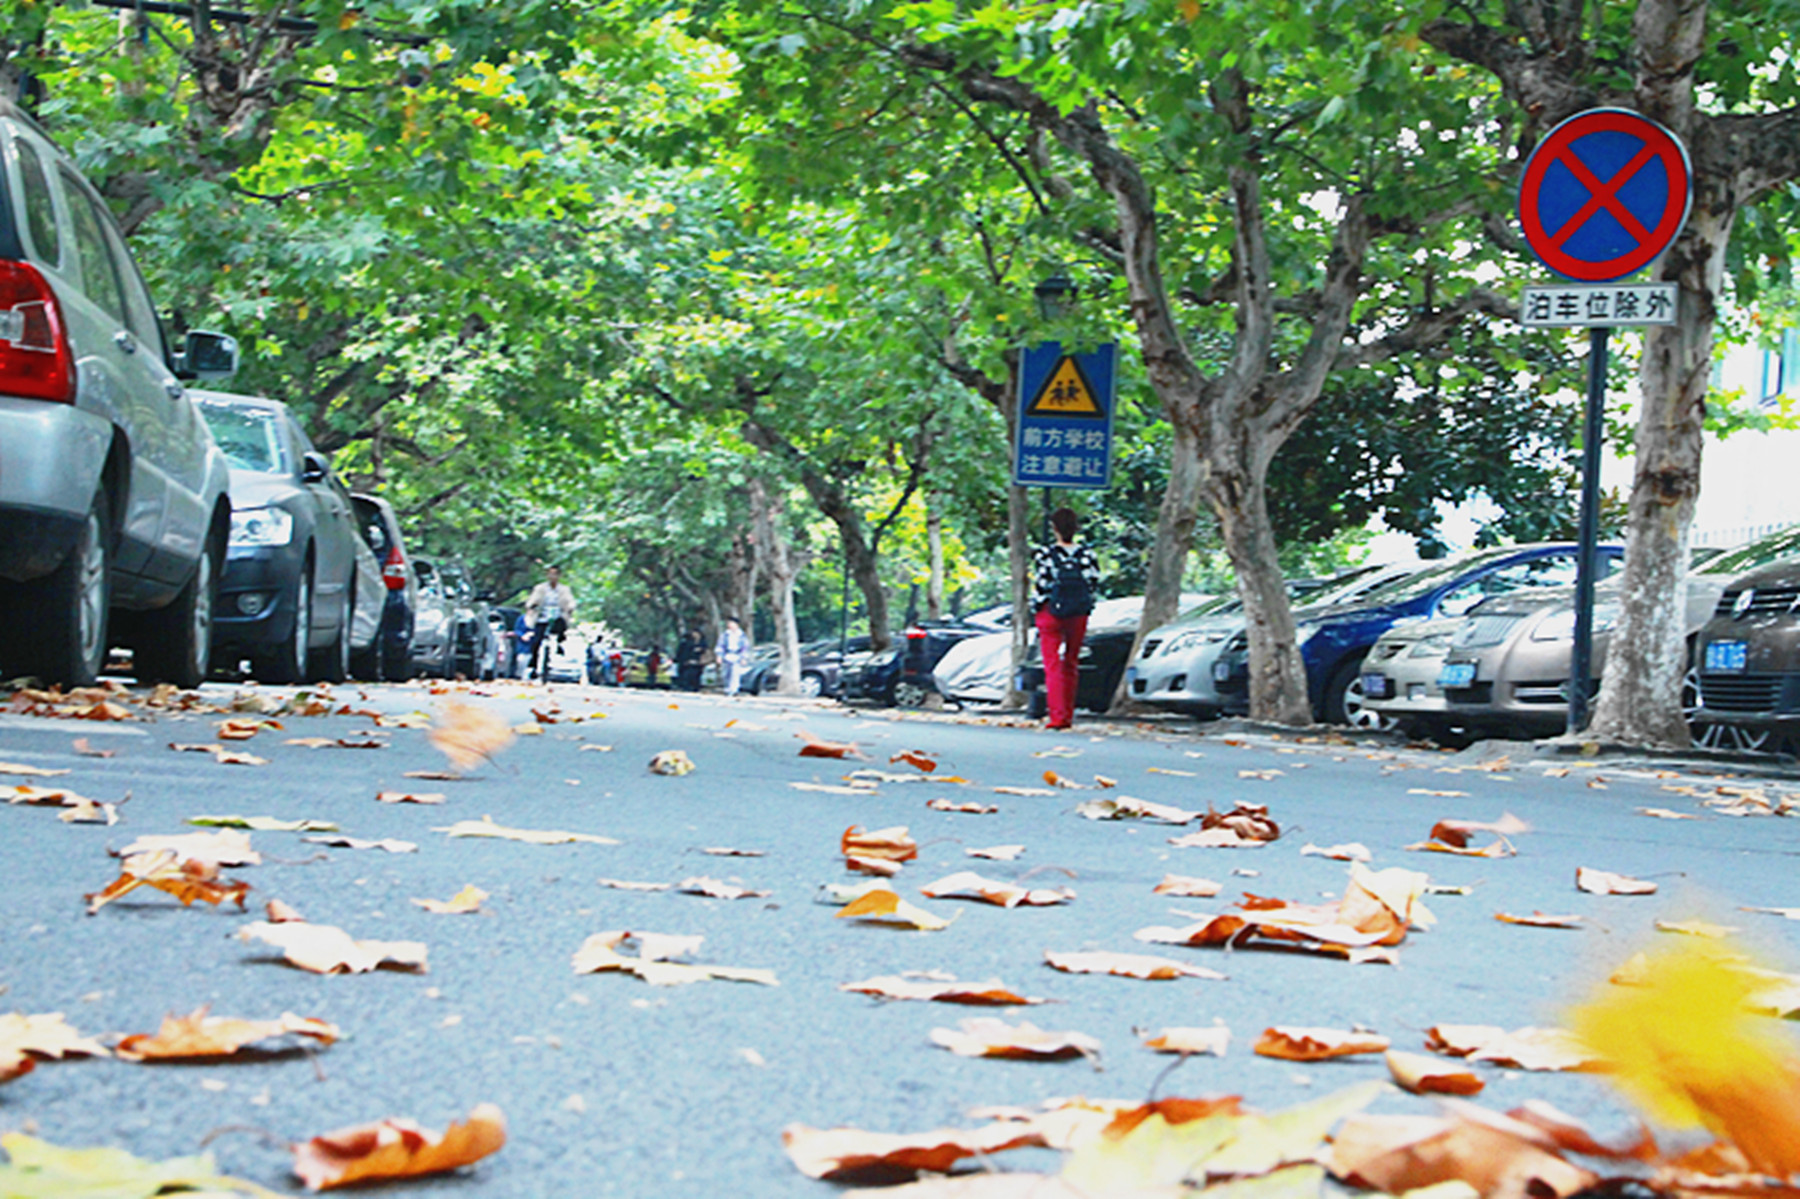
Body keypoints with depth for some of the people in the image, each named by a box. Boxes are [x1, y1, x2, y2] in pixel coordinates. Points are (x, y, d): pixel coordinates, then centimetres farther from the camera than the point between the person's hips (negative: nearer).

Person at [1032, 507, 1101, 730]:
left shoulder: (1044, 554, -9)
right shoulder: (1087, 555, -1)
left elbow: (1040, 586, -8)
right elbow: (1094, 585, 2)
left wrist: (1036, 605, 7)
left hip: (1051, 614, -3)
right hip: (1078, 617, 3)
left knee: (1053, 666, -2)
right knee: (1071, 666, 15)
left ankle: (1058, 715, -12)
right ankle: (1068, 714, 20)